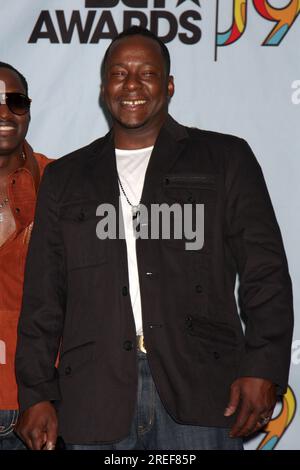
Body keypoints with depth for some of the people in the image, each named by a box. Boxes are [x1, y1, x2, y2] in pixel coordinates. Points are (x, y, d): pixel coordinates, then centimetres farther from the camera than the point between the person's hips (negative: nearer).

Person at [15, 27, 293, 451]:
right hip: (96, 398, 2)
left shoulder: (226, 159, 10)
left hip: (198, 389, -2)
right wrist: (36, 395, 7)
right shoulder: (65, 177, 18)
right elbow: (43, 298, 15)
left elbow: (265, 272, 4)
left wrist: (263, 368, -8)